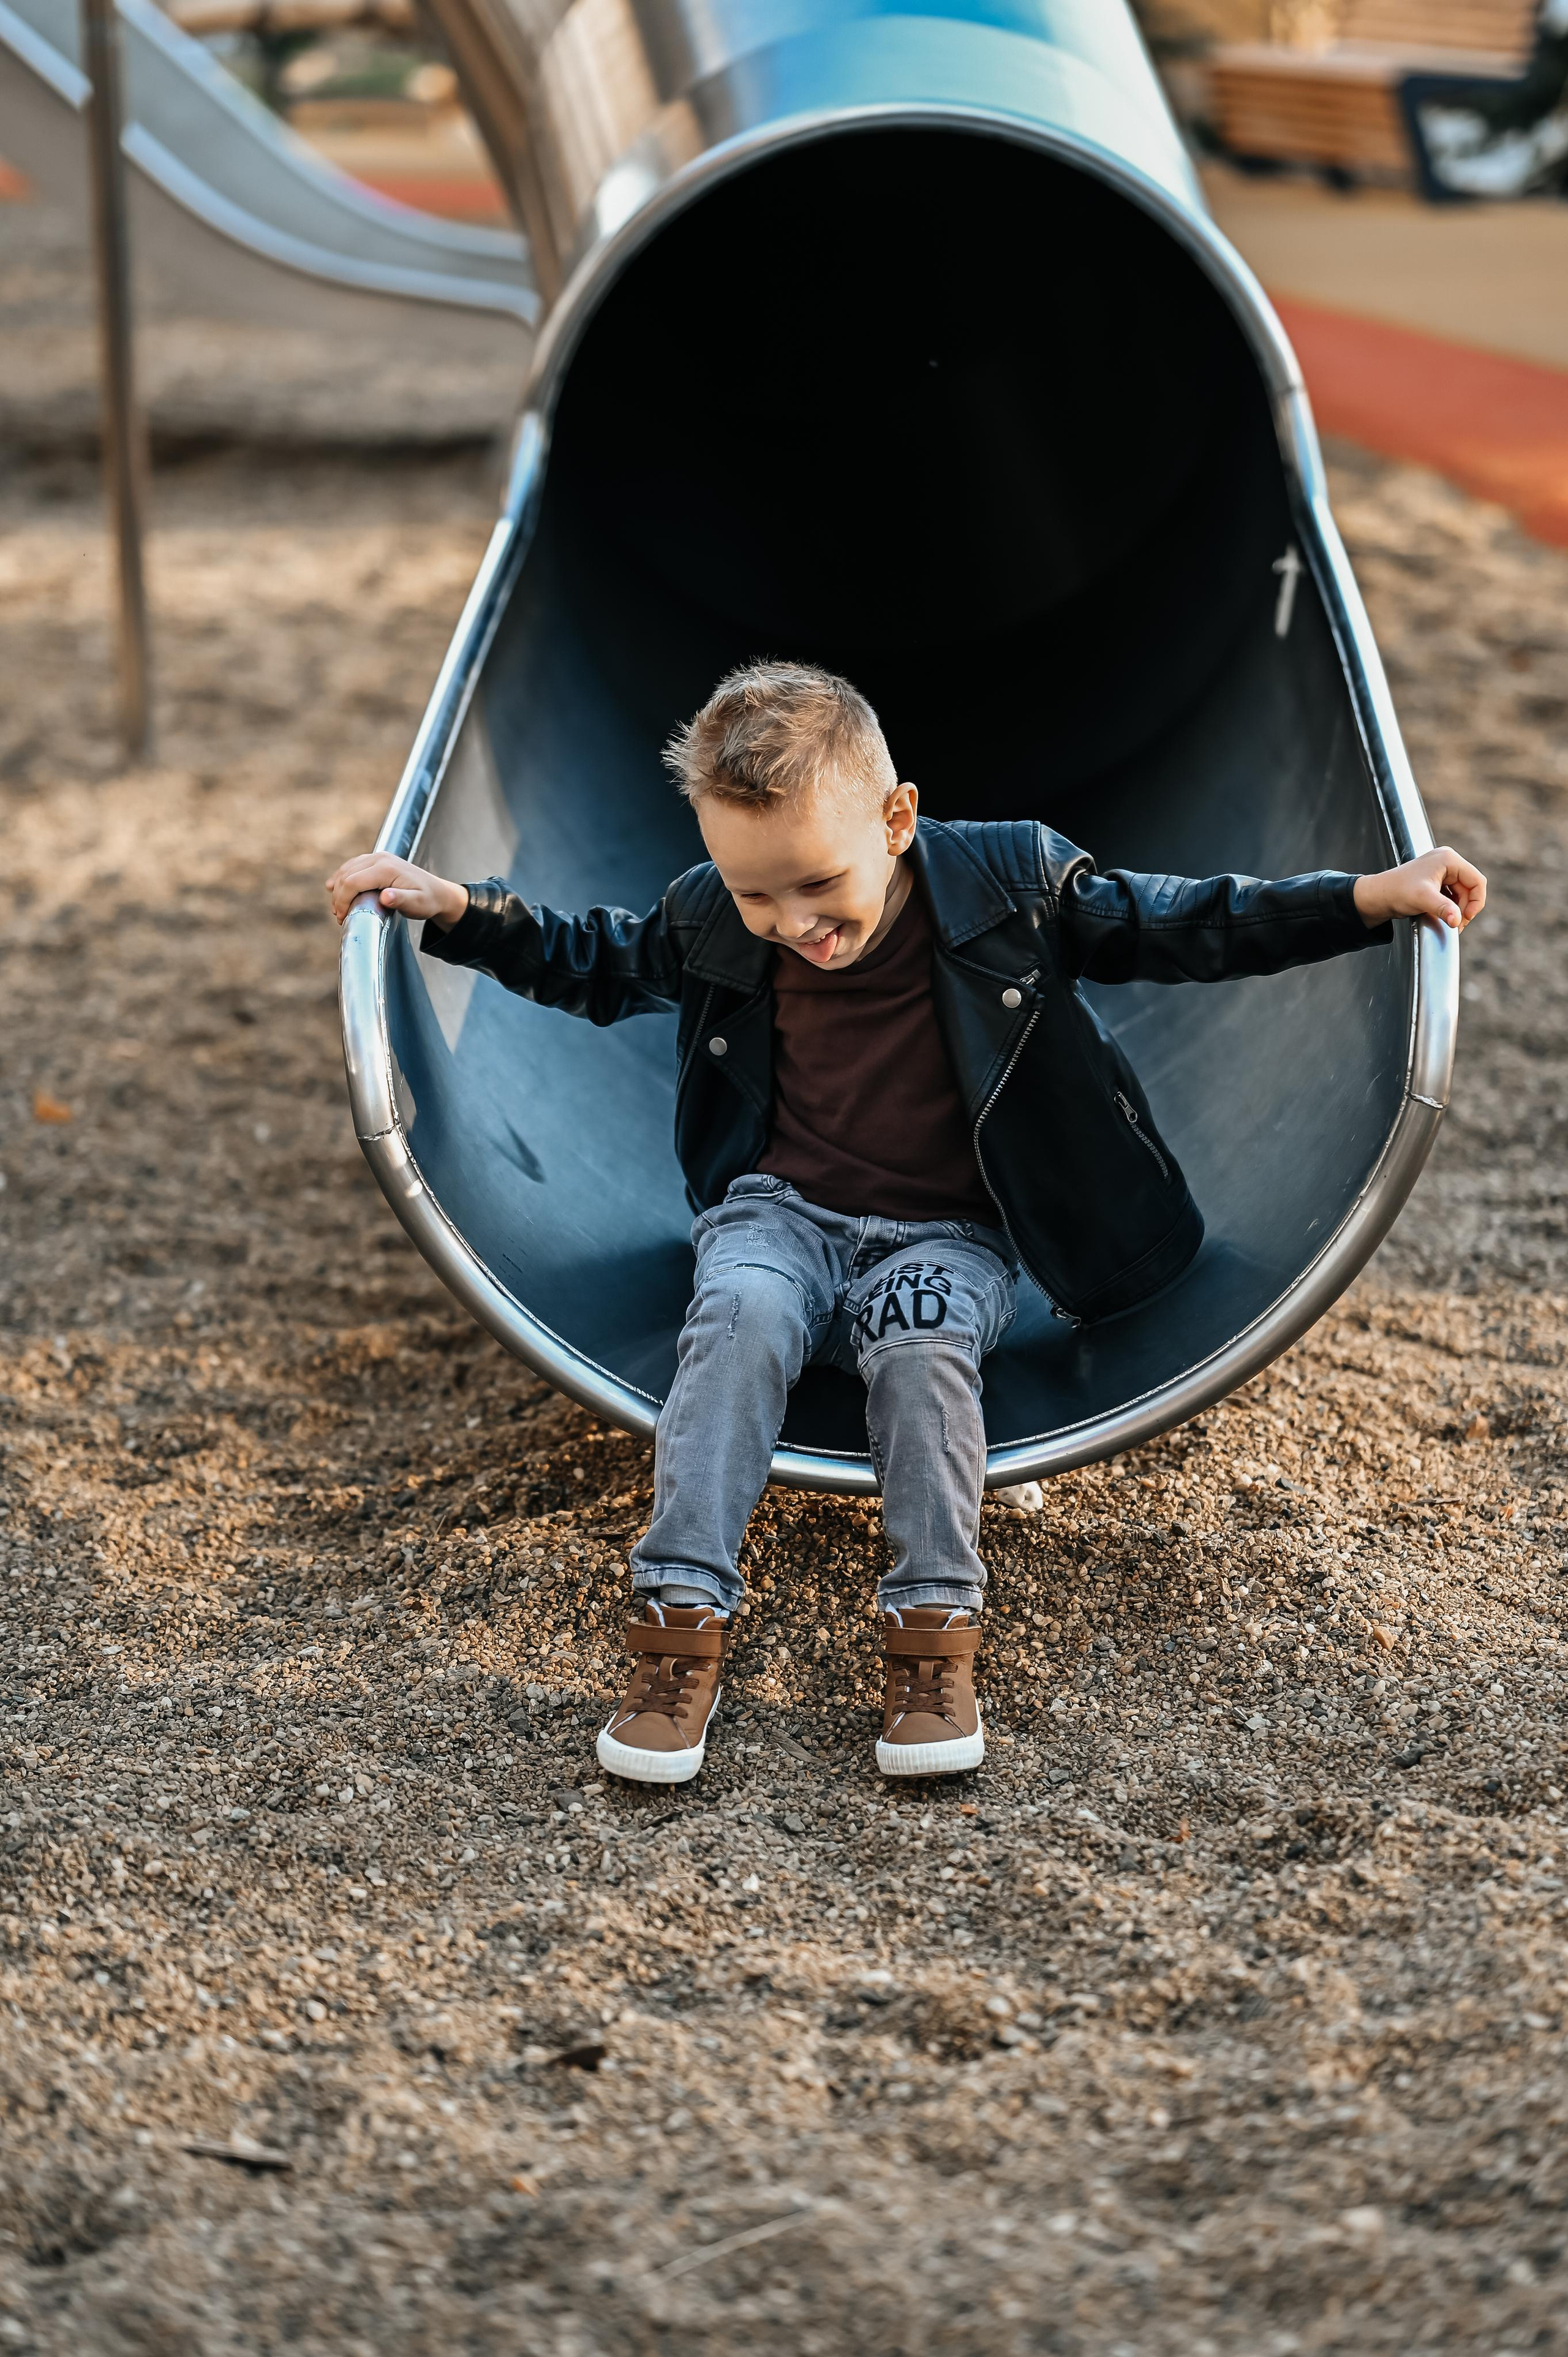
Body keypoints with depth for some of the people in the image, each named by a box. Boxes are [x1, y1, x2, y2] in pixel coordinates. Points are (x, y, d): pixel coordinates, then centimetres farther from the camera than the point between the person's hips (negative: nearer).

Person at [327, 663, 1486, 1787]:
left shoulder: (1013, 883, -9)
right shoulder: (711, 923, -3)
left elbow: (1178, 927, -1)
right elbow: (597, 965, 17)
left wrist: (1374, 897, -8)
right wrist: (456, 909, 5)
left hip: (946, 1233, -1)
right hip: (782, 1210, 2)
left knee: (924, 1343, -34)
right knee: (742, 1310, -32)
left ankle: (935, 1633, -23)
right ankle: (682, 1621, -30)